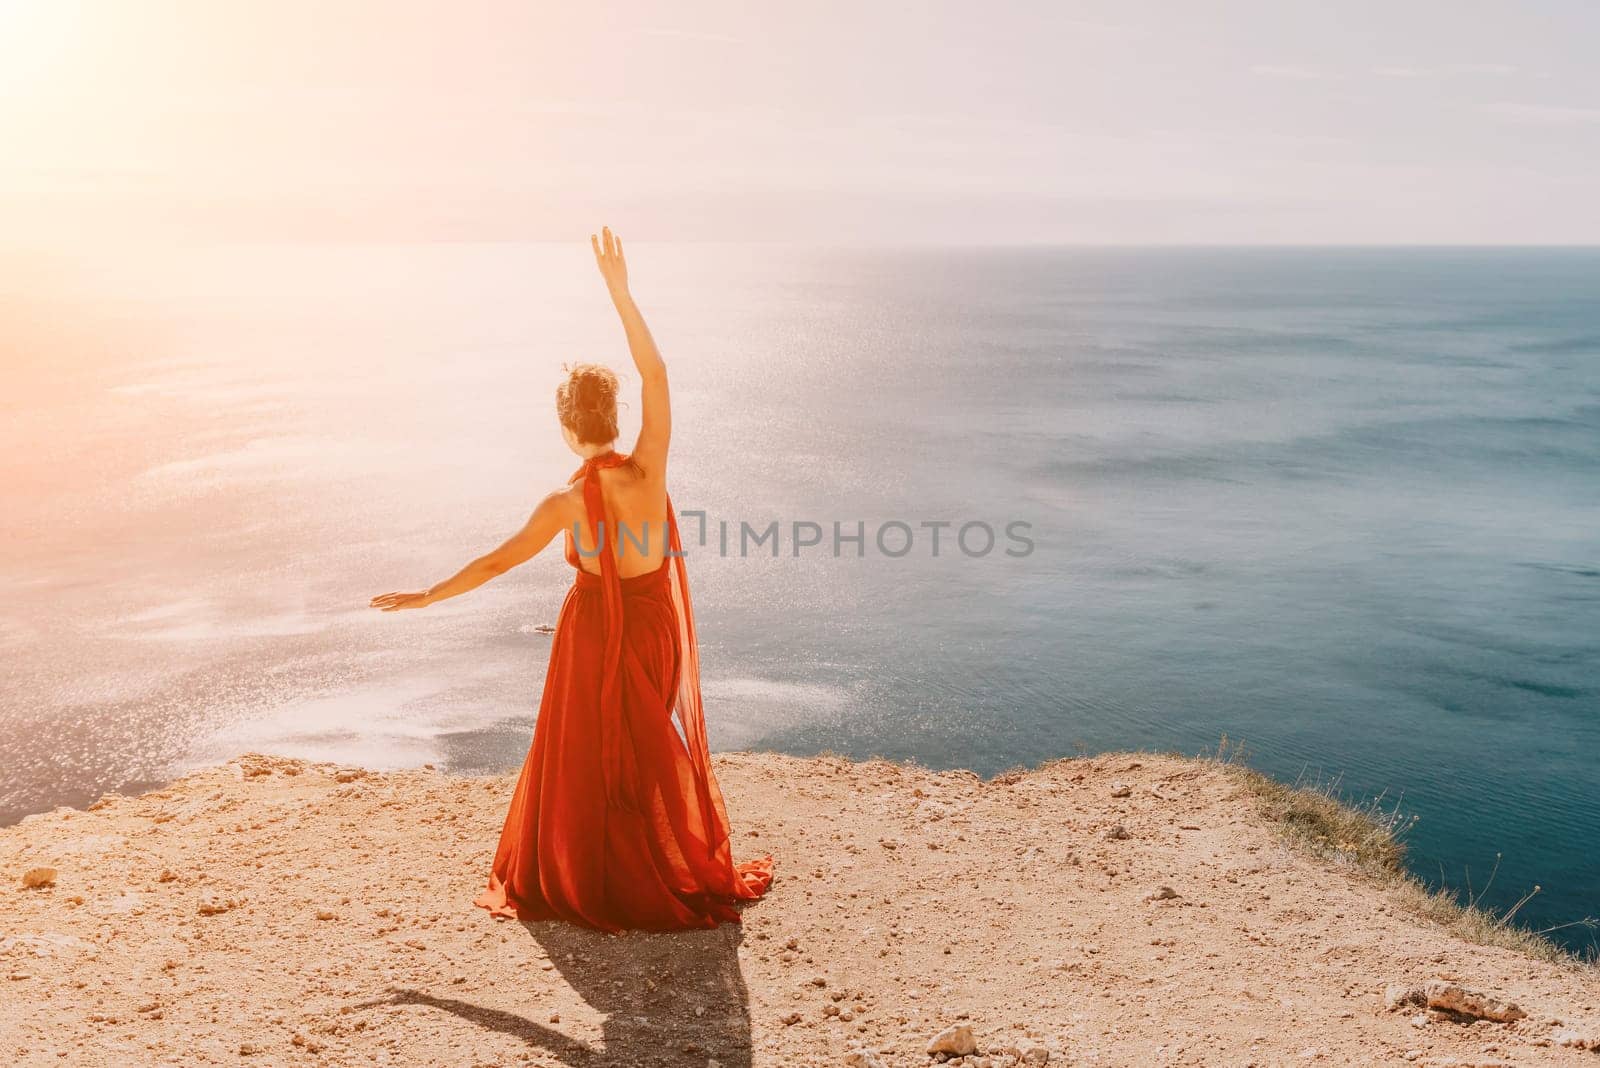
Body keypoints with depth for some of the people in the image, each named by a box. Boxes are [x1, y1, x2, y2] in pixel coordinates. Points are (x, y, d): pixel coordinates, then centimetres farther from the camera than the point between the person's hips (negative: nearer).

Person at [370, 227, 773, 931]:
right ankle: (676, 879, 30)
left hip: (592, 633, -1)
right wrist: (620, 291, -19)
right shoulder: (648, 474, -19)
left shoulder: (564, 506, -19)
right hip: (654, 631, 2)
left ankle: (580, 882, 26)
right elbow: (655, 373, -18)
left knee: (584, 757, 15)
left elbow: (496, 563, -11)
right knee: (658, 754, 18)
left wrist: (428, 596, 2)